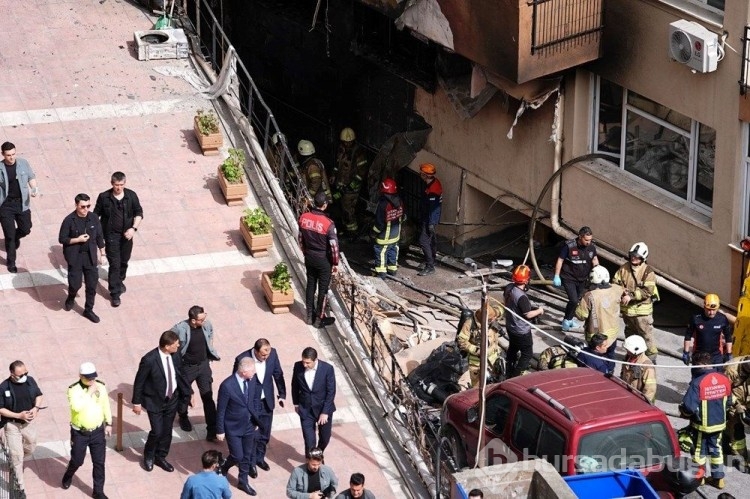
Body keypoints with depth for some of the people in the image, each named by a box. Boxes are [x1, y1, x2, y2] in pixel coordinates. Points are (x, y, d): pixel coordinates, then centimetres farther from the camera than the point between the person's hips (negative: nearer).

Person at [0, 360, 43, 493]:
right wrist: (19, 415, -24)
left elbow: (39, 395, 6)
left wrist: (36, 408, -15)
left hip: (28, 423, 4)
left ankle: (15, 460, 55)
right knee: (17, 455, 0)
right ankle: (20, 486, 12)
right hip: (12, 425, -4)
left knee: (30, 448, 22)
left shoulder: (30, 380, -11)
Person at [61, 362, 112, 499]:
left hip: (98, 432, 3)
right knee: (77, 461, 12)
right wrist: (89, 392, -32)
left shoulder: (101, 386, -6)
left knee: (99, 462, 7)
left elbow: (105, 405, 8)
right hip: (80, 433, -3)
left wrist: (108, 423, 11)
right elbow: (77, 407, -36)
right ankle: (68, 477, 46)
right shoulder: (74, 389, -20)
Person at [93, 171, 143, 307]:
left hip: (126, 234, 3)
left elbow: (139, 213, 0)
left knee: (124, 260, 19)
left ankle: (120, 280, 47)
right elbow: (96, 215, -3)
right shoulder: (104, 197, -11)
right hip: (111, 235, -3)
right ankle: (114, 293, 1)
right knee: (114, 264, -7)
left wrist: (134, 228, -14)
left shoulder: (131, 196, -6)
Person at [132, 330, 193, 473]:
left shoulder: (176, 356, -9)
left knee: (167, 431, 14)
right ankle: (148, 457, 25)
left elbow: (180, 375, 8)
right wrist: (137, 402, -9)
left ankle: (160, 457, 35)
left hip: (172, 400, 5)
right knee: (157, 431, -4)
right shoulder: (149, 360, -27)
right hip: (155, 402, -5)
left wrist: (189, 393, 11)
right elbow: (139, 381, -15)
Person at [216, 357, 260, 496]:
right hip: (233, 427, -5)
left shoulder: (252, 381, -8)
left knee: (247, 455, 15)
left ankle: (243, 482, 33)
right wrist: (220, 431, -11)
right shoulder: (227, 386, -26)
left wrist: (255, 420, 15)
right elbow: (220, 410, -16)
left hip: (249, 426, 5)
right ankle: (223, 469, 32)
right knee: (237, 456, 0)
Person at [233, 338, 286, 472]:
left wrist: (282, 394, 6)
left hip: (267, 401, 4)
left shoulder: (272, 353, -13)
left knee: (265, 433, 19)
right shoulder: (242, 359, -26)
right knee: (252, 435, 7)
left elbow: (278, 374, 2)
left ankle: (259, 457, 42)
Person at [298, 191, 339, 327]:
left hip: (309, 257, 5)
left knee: (310, 285, 20)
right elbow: (334, 245, -19)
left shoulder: (303, 217, -10)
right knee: (323, 289, 10)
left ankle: (309, 316, 30)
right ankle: (319, 319, 21)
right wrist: (335, 262, -5)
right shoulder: (328, 223, -25)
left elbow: (301, 239, 3)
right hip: (324, 260, -5)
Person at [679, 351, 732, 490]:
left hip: (702, 424, -5)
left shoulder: (698, 382, -26)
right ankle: (718, 478, 30)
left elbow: (689, 407, -28)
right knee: (716, 449, 22)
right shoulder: (724, 379, -7)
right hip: (719, 422, 5)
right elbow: (728, 402, 7)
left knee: (699, 451, 16)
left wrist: (683, 412, -6)